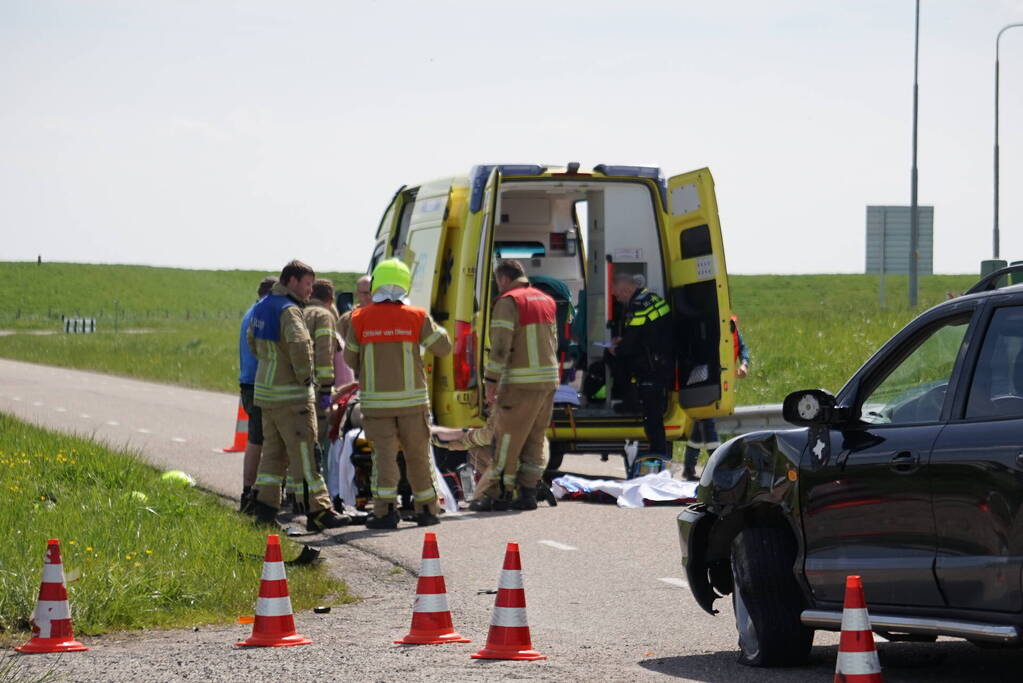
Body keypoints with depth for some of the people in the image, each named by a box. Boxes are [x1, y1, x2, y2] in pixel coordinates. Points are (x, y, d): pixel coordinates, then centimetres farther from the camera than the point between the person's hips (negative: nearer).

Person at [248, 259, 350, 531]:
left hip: (265, 389, 9)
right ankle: (317, 511, -4)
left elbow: (253, 340, 27)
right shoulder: (289, 310, -18)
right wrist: (304, 375, -19)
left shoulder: (263, 306, 13)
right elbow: (298, 343, -33)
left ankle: (265, 506, 18)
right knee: (303, 453, -6)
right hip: (291, 395, -9)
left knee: (273, 450, 16)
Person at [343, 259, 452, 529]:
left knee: (384, 455, 0)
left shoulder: (360, 319, -4)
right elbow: (443, 347, 3)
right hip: (412, 399, 1)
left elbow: (350, 358, 5)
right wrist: (437, 329, 23)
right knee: (418, 455, 12)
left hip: (375, 400, -1)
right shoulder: (416, 317, -5)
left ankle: (385, 509, -12)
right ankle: (426, 509, 18)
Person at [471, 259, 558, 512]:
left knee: (507, 439, -3)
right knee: (535, 440, 11)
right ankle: (527, 493, 11)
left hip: (521, 384, -8)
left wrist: (491, 381, -13)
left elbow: (501, 346, -16)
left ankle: (498, 494, -3)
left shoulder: (508, 302, -9)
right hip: (549, 380, 8)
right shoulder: (547, 301, 17)